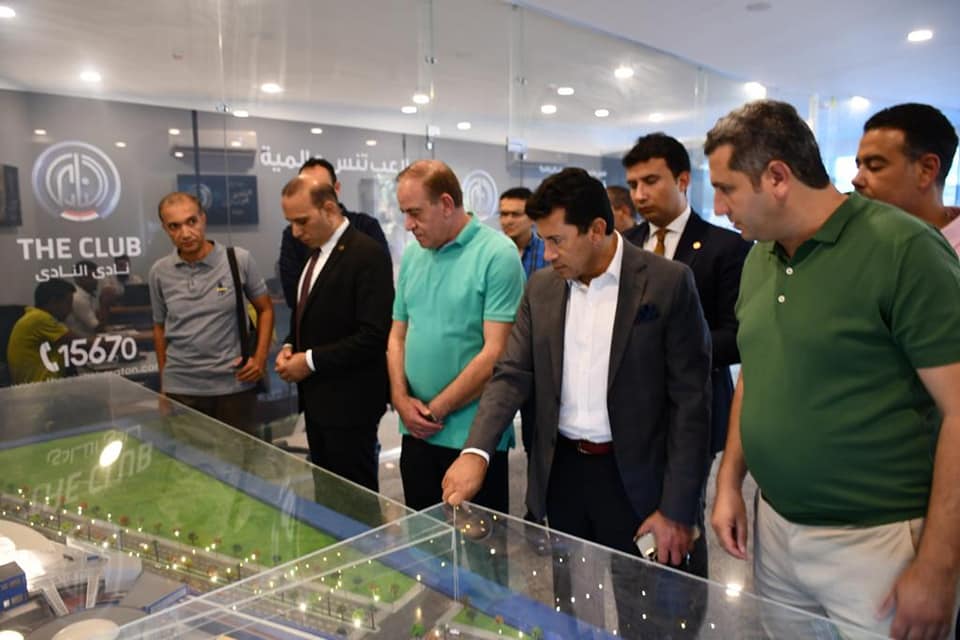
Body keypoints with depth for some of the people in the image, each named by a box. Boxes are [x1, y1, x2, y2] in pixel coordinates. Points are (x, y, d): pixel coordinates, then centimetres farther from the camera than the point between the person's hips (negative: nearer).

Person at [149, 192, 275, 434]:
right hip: (180, 388, 2)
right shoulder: (159, 272, 2)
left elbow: (265, 309, 5)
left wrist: (260, 357, -6)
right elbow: (160, 327, 14)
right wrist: (163, 383, 14)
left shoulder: (239, 260, -6)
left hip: (235, 384, -1)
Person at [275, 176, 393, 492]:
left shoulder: (367, 254, -17)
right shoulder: (315, 252, 11)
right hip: (317, 398, 8)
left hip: (349, 401, -8)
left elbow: (374, 336, -23)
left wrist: (311, 361, -17)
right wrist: (290, 346, 2)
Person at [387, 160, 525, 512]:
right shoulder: (412, 254, 8)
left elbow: (496, 352, -16)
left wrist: (436, 410, -12)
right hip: (416, 432, 6)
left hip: (473, 433, -5)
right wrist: (401, 399, -3)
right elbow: (397, 336, 13)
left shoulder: (498, 255, -11)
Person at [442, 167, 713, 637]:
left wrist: (677, 509, -12)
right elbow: (512, 374, -1)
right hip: (560, 473, 4)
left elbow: (690, 401, -11)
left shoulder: (667, 283, -11)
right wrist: (475, 451, -17)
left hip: (633, 478, -4)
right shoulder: (541, 287, 3)